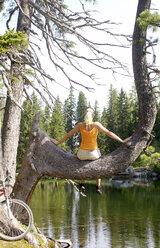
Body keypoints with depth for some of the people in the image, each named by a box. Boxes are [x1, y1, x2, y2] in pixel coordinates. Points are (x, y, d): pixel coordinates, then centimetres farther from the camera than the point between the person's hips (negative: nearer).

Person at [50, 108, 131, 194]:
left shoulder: (80, 125, -5)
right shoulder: (96, 124, -9)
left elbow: (68, 135, 3)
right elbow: (109, 133, -8)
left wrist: (58, 142, 16)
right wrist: (122, 141, -1)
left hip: (82, 153, 1)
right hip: (94, 153, -1)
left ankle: (82, 185, 27)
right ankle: (98, 187, 27)